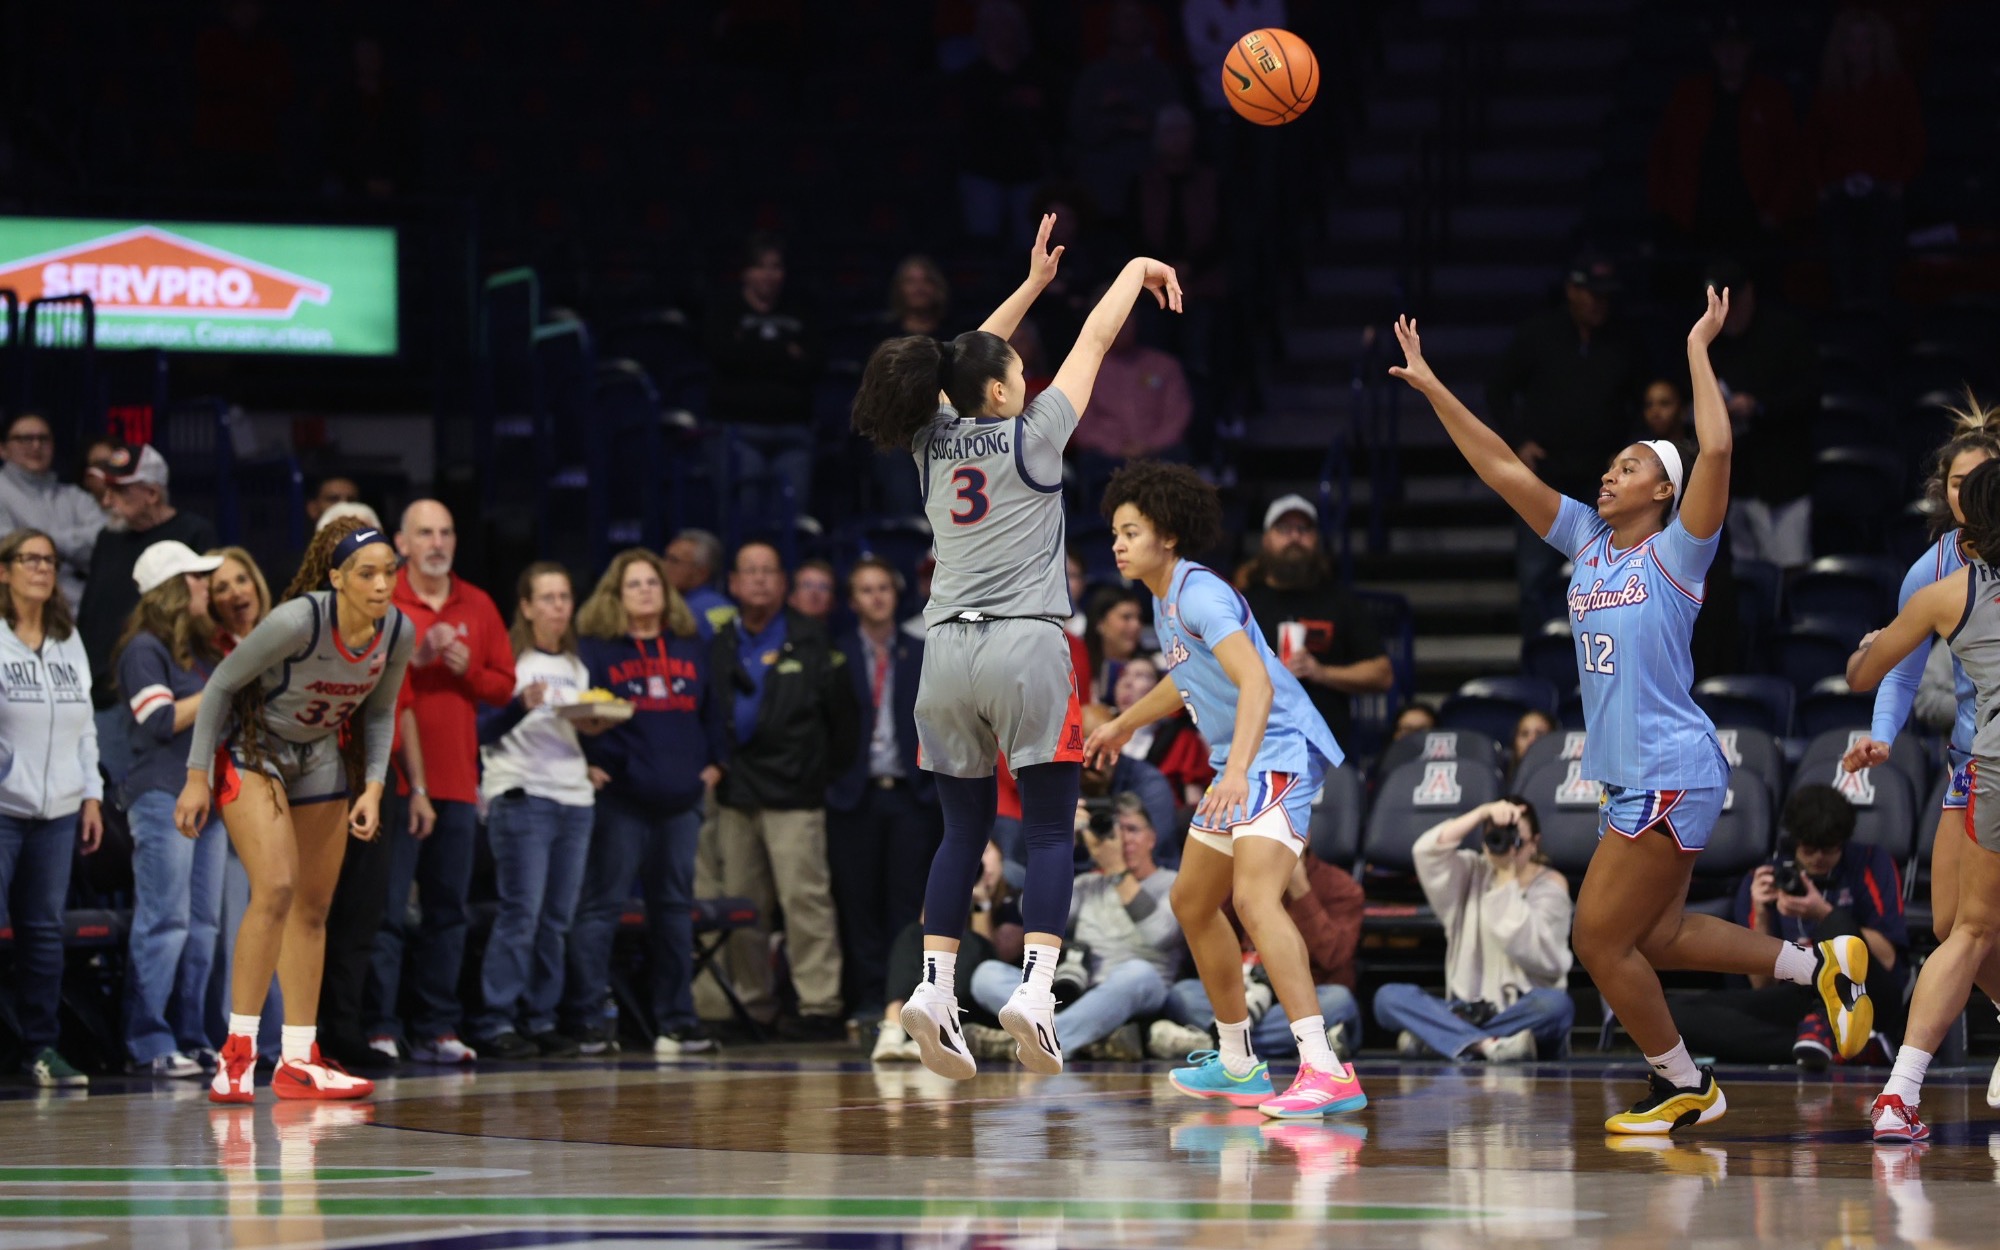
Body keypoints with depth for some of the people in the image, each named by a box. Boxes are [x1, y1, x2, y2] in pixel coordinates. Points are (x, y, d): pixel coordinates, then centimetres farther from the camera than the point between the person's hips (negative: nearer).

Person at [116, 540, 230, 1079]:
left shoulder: (202, 648, 18)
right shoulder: (144, 649, -6)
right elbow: (162, 721, -14)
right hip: (163, 797, -8)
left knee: (202, 925, 6)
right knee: (164, 923, -10)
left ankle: (190, 1035, 9)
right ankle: (150, 1042, -8)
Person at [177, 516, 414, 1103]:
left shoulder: (398, 633, -13)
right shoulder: (298, 620, -30)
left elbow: (380, 712, 5)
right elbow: (221, 683, -18)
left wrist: (373, 787, -6)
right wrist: (197, 778, -17)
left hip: (321, 758, 6)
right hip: (251, 750, -6)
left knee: (313, 909, 8)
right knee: (276, 887, -23)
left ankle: (299, 1060, 17)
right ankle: (237, 1051, -20)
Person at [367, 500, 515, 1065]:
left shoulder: (478, 607, 13)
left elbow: (504, 685, 12)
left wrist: (466, 668, -6)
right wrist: (415, 658, -21)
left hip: (457, 780, 5)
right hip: (394, 777, -5)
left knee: (448, 908, 8)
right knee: (386, 907, -7)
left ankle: (437, 1028, 13)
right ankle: (379, 1027, -6)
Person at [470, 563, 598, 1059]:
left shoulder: (576, 667, 19)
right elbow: (484, 730, -8)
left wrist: (597, 724, 3)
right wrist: (522, 705, -23)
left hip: (574, 799, 6)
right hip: (521, 796, -6)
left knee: (557, 918, 4)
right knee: (520, 912, -12)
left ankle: (540, 1019, 8)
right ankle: (496, 1023, -10)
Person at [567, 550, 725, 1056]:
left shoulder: (692, 650, 15)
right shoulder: (595, 649, 0)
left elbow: (712, 711, 20)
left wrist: (712, 763, 9)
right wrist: (587, 764, -15)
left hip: (681, 802, 5)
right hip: (619, 800, -5)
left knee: (675, 908, 9)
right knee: (601, 906, -6)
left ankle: (677, 1019, 15)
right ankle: (585, 1018, -5)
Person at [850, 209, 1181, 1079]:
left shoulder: (934, 443, 10)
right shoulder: (1029, 437, -2)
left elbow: (974, 359, 28)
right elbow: (1095, 341, 9)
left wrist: (1032, 284, 35)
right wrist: (1135, 271, 23)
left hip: (947, 651, 5)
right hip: (1026, 648, -5)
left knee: (964, 829, 11)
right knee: (1050, 830, -3)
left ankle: (935, 985, -2)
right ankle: (1035, 987, -18)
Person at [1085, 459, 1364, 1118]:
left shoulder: (1200, 594, -18)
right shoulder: (1165, 599, 13)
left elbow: (1255, 681, -32)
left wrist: (1238, 768, -44)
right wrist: (1125, 724, 47)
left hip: (1279, 753, -11)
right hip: (1239, 764, 11)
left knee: (1254, 896, -29)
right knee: (1192, 903, 20)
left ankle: (1327, 1070, -40)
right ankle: (1238, 1065, 34)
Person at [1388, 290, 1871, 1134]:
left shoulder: (1675, 550, -8)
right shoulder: (1587, 541, 10)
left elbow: (1716, 450, -23)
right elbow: (1504, 470, 10)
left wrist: (1698, 349, -18)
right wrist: (1432, 387, 6)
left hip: (1671, 775, -8)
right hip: (1629, 778, 8)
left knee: (1602, 941, -4)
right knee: (1655, 937, 15)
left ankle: (1681, 1084, 12)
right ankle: (1822, 964, 25)